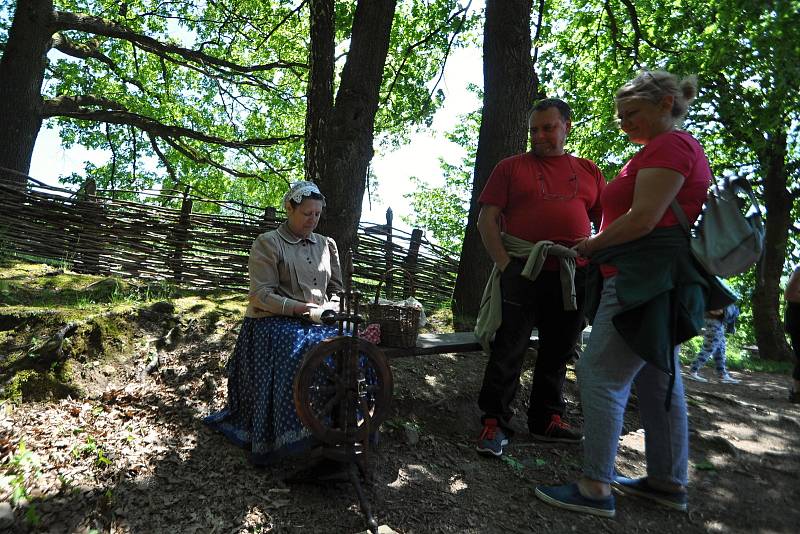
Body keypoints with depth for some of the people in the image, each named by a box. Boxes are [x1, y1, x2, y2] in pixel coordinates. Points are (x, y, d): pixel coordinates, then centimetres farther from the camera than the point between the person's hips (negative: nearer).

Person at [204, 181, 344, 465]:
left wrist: (331, 309, -2)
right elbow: (262, 294, -7)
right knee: (296, 356, -35)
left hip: (319, 323, 5)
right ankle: (270, 441, -22)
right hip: (275, 322, -5)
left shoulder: (326, 244, 18)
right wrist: (297, 308, -20)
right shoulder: (268, 243, 1)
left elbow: (336, 287, 20)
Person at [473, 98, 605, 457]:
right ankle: (494, 424, 5)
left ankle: (547, 420, 25)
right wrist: (504, 263, -11)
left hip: (573, 277, 4)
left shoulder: (588, 172, 15)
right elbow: (487, 219, 0)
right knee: (508, 349, -4)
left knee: (558, 352, 11)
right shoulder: (511, 168, 7)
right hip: (523, 272, -3)